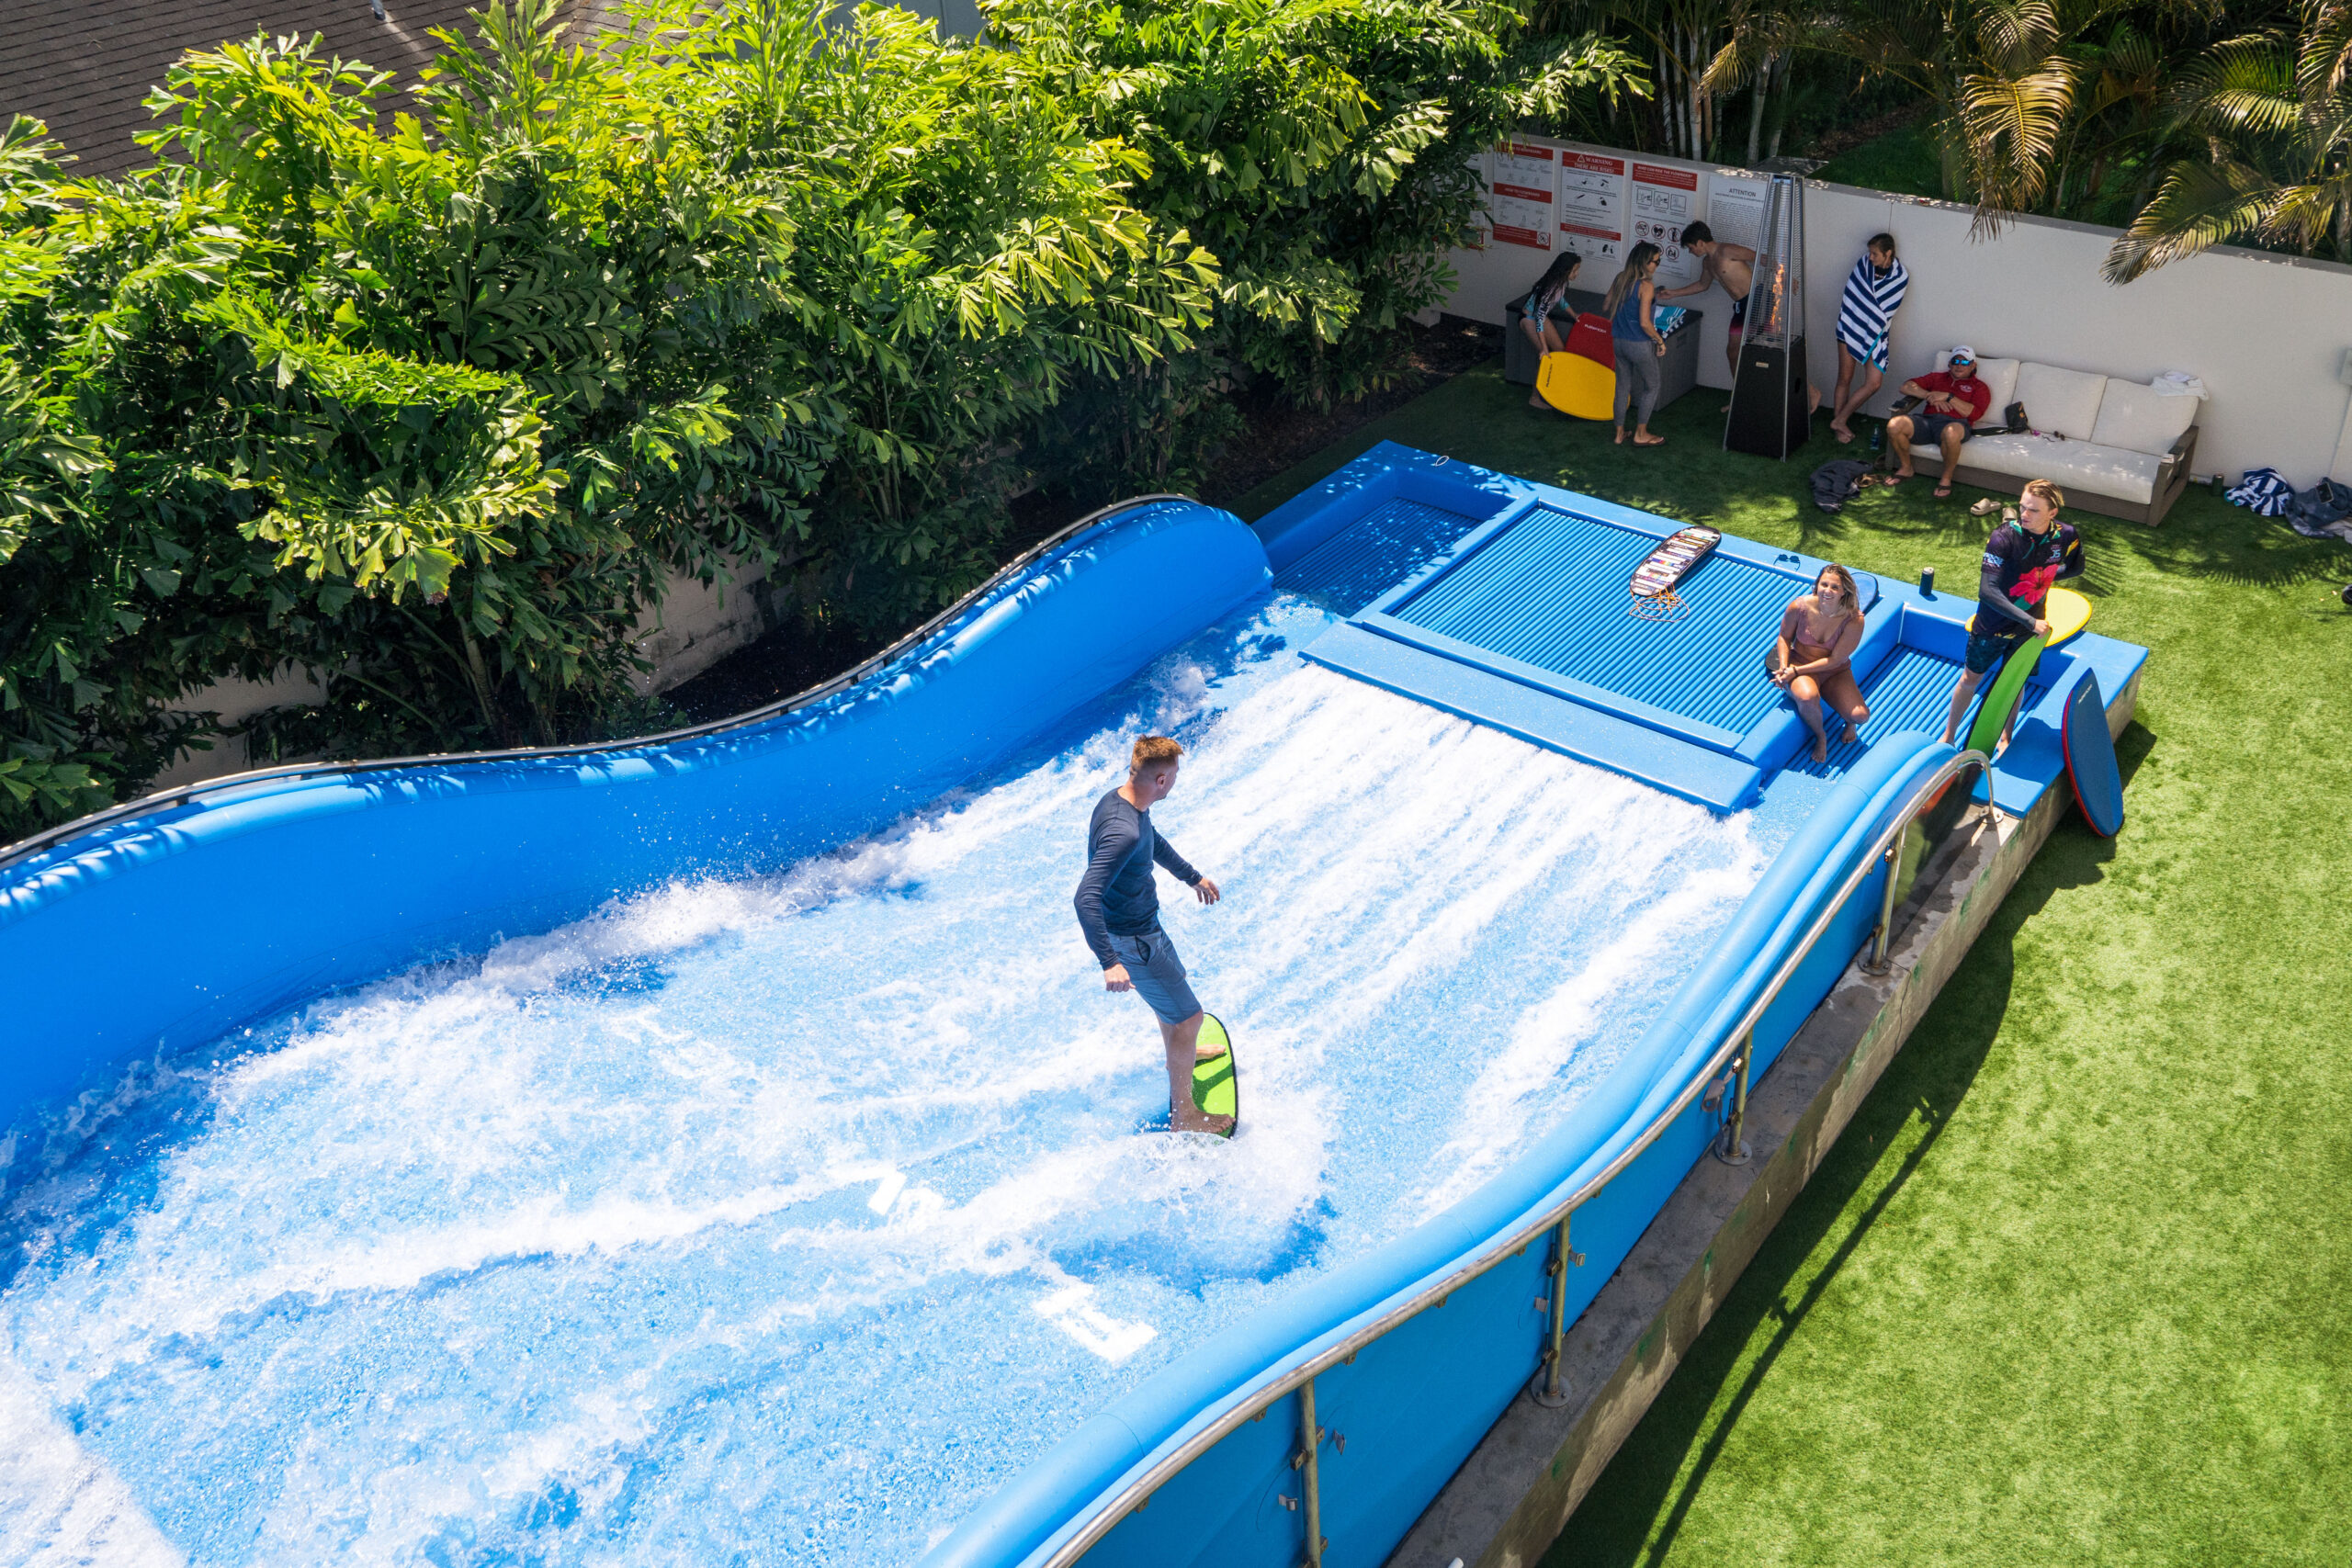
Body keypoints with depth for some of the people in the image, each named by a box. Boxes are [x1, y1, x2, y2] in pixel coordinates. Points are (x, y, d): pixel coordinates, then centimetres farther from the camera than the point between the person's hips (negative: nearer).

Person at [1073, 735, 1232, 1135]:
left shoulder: (1122, 800, -5)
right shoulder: (1123, 831, -36)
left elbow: (1154, 843, 17)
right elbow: (1086, 897, -42)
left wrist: (1193, 877, 30)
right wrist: (1110, 962, -49)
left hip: (1144, 922, 10)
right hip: (1133, 940, -10)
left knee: (1174, 981, 34)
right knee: (1188, 1017, 2)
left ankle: (1180, 1053, 61)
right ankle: (1182, 1114, 17)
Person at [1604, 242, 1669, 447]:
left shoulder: (1621, 278, -1)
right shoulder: (1646, 286, -21)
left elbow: (1605, 306, 9)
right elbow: (1645, 323, -24)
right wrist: (1660, 341, -11)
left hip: (1618, 342, 6)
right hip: (1639, 344, -6)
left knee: (1623, 385, 19)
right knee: (1651, 387, 13)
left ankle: (1620, 433, 25)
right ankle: (1641, 434, 18)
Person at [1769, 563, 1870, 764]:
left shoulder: (1854, 619, -21)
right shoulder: (1799, 607, -18)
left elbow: (1835, 660, -18)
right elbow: (1785, 636, 1)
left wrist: (1796, 671, -23)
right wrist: (1784, 668, -14)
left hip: (1835, 672, 0)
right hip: (1799, 664, 0)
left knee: (1860, 715, -22)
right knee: (1808, 697, -37)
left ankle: (1850, 723, 20)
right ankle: (1820, 736, -3)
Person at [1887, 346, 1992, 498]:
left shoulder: (1979, 387, 22)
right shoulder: (1938, 378, 32)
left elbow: (1974, 413, 2)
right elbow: (1906, 387, 19)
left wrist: (1948, 397, -3)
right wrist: (1929, 396, 3)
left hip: (1954, 423, -3)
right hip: (1927, 420, 3)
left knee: (1951, 433, -44)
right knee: (1895, 425, -28)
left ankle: (1946, 478, -20)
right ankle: (1905, 468, -5)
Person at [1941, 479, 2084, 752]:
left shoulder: (2066, 536, -17)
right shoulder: (2004, 538, -30)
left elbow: (2075, 568, 7)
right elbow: (1988, 591, -34)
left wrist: (2040, 580, 0)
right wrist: (2030, 622, -32)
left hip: (2030, 625, 3)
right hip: (1993, 624, -3)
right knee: (1971, 678, 15)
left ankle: (2006, 735, 44)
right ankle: (1949, 735, 35)